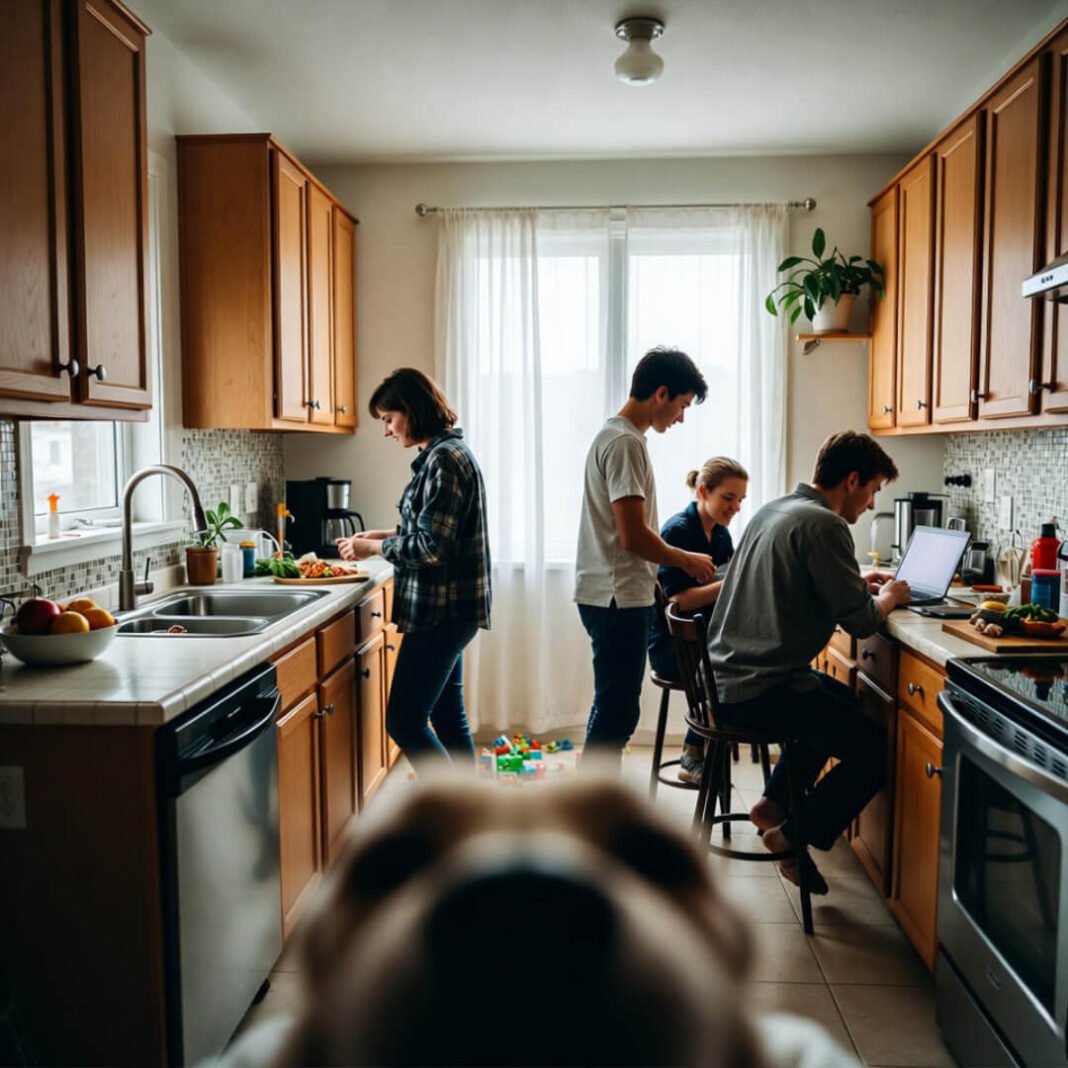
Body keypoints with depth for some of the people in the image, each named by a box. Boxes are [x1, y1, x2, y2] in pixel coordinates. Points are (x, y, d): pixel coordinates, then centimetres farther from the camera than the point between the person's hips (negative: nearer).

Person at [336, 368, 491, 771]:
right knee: (446, 715, 15)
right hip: (446, 609, 10)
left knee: (404, 721, -4)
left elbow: (431, 547, -21)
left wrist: (373, 548, -10)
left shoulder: (444, 458, -18)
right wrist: (385, 534, 9)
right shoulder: (443, 453, 13)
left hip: (441, 611, -10)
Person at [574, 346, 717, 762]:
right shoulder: (626, 442, -17)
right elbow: (633, 536, -21)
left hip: (615, 593, 10)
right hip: (618, 598, -10)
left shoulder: (615, 435, 14)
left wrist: (666, 567, 16)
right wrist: (687, 560, -6)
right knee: (616, 713, -3)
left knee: (614, 708, 17)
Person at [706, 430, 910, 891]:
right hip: (758, 690, -10)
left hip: (726, 675, 10)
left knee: (840, 698, 31)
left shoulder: (774, 509, 13)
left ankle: (774, 802, 28)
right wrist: (889, 597, 7)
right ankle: (794, 838, 8)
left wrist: (858, 584, 20)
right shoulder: (823, 525, -15)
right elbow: (861, 621, -15)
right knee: (877, 748, -3)